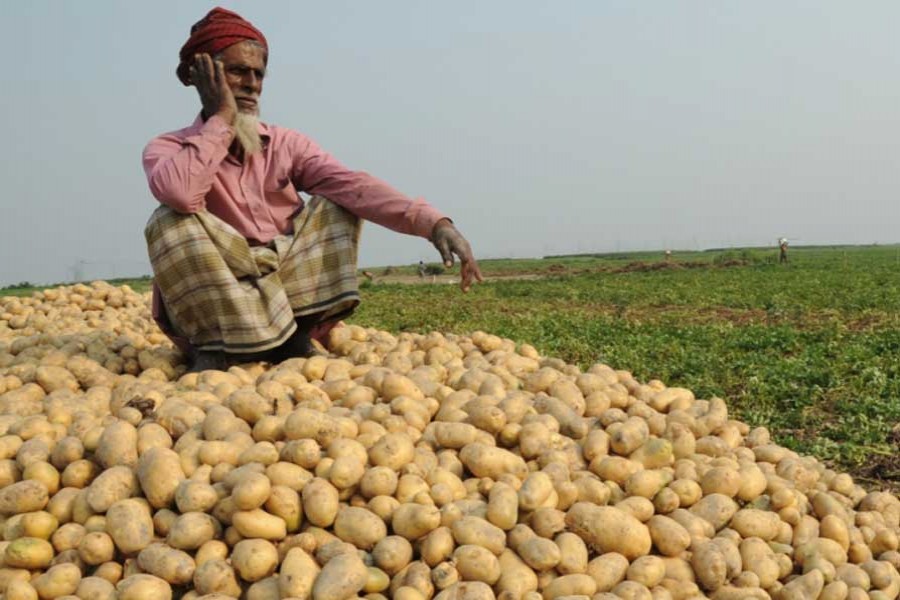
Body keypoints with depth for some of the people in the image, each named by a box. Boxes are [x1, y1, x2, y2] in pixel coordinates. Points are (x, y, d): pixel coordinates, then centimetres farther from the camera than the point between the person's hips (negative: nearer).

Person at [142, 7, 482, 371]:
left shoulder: (285, 145, 5)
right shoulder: (167, 148, -3)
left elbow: (353, 185, -13)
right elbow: (179, 194, -30)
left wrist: (432, 222, -30)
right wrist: (222, 118, -16)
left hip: (290, 293, 3)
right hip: (209, 304, -3)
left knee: (338, 207, -10)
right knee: (172, 221, -27)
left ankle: (295, 336, -15)